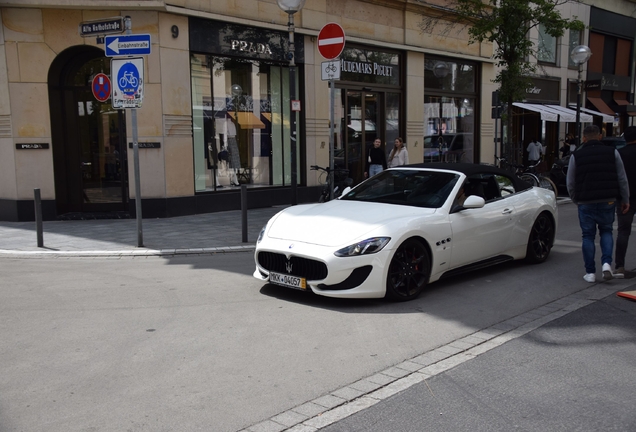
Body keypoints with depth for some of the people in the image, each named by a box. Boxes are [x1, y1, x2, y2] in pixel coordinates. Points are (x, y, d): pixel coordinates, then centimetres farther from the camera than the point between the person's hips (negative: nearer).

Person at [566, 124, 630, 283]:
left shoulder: (576, 156, 1)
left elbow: (570, 183, 5)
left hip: (586, 203, -1)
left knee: (588, 236, 7)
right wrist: (625, 200, 14)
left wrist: (575, 200, 19)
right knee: (606, 231, 18)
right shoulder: (612, 153, 3)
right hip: (607, 201, 1)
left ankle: (590, 272, 7)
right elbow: (622, 179, 6)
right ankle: (606, 262, -2)